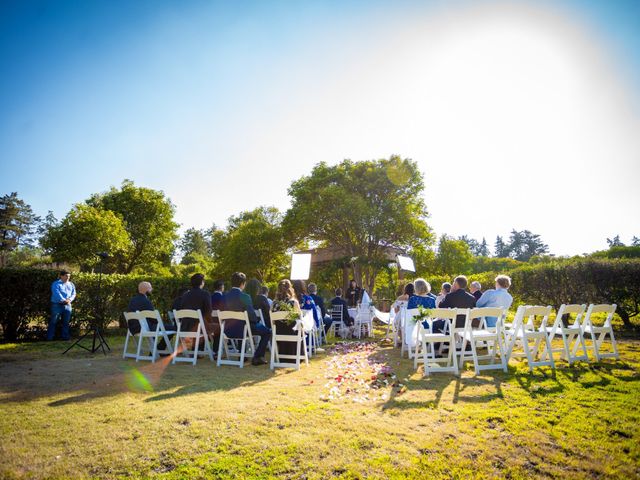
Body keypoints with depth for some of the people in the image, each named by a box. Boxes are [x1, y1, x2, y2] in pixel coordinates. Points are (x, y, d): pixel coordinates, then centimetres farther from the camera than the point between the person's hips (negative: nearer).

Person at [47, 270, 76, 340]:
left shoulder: (71, 285, 14)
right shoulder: (56, 284, -2)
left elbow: (73, 294, 9)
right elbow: (57, 294, -14)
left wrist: (70, 299, -10)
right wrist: (63, 300, -22)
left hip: (67, 305, 5)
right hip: (57, 305, -4)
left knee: (66, 322, 8)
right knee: (53, 322, -2)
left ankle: (65, 337, 16)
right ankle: (49, 338, 4)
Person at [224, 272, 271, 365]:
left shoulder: (225, 296, 1)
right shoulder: (244, 296, -18)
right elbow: (252, 315, -18)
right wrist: (256, 321, 5)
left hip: (228, 330, 7)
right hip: (241, 330, -7)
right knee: (267, 331, 10)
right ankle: (257, 357, 6)